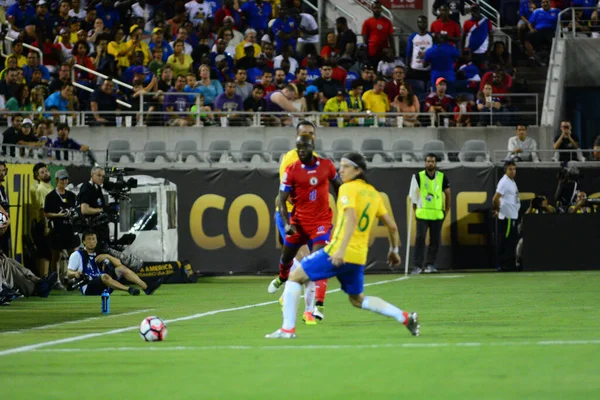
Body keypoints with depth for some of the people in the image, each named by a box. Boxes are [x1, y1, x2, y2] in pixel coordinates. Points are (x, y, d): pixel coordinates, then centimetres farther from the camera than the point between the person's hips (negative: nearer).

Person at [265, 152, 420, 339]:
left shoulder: (348, 188, -8)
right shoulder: (373, 193, 14)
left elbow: (351, 219, -24)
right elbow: (392, 226, 17)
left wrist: (342, 250, -32)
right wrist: (394, 250, 31)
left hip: (338, 253, -7)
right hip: (359, 257, 7)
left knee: (295, 277, 4)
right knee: (357, 299, 24)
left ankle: (288, 329, -4)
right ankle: (405, 317, 10)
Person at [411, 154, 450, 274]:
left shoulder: (442, 177, 6)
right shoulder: (419, 176, 2)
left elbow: (447, 194, 13)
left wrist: (446, 210, 10)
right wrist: (415, 209, 1)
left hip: (437, 214, 2)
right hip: (422, 213, -2)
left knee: (435, 240, 4)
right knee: (420, 238, -9)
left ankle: (430, 264, 15)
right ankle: (417, 265, -9)